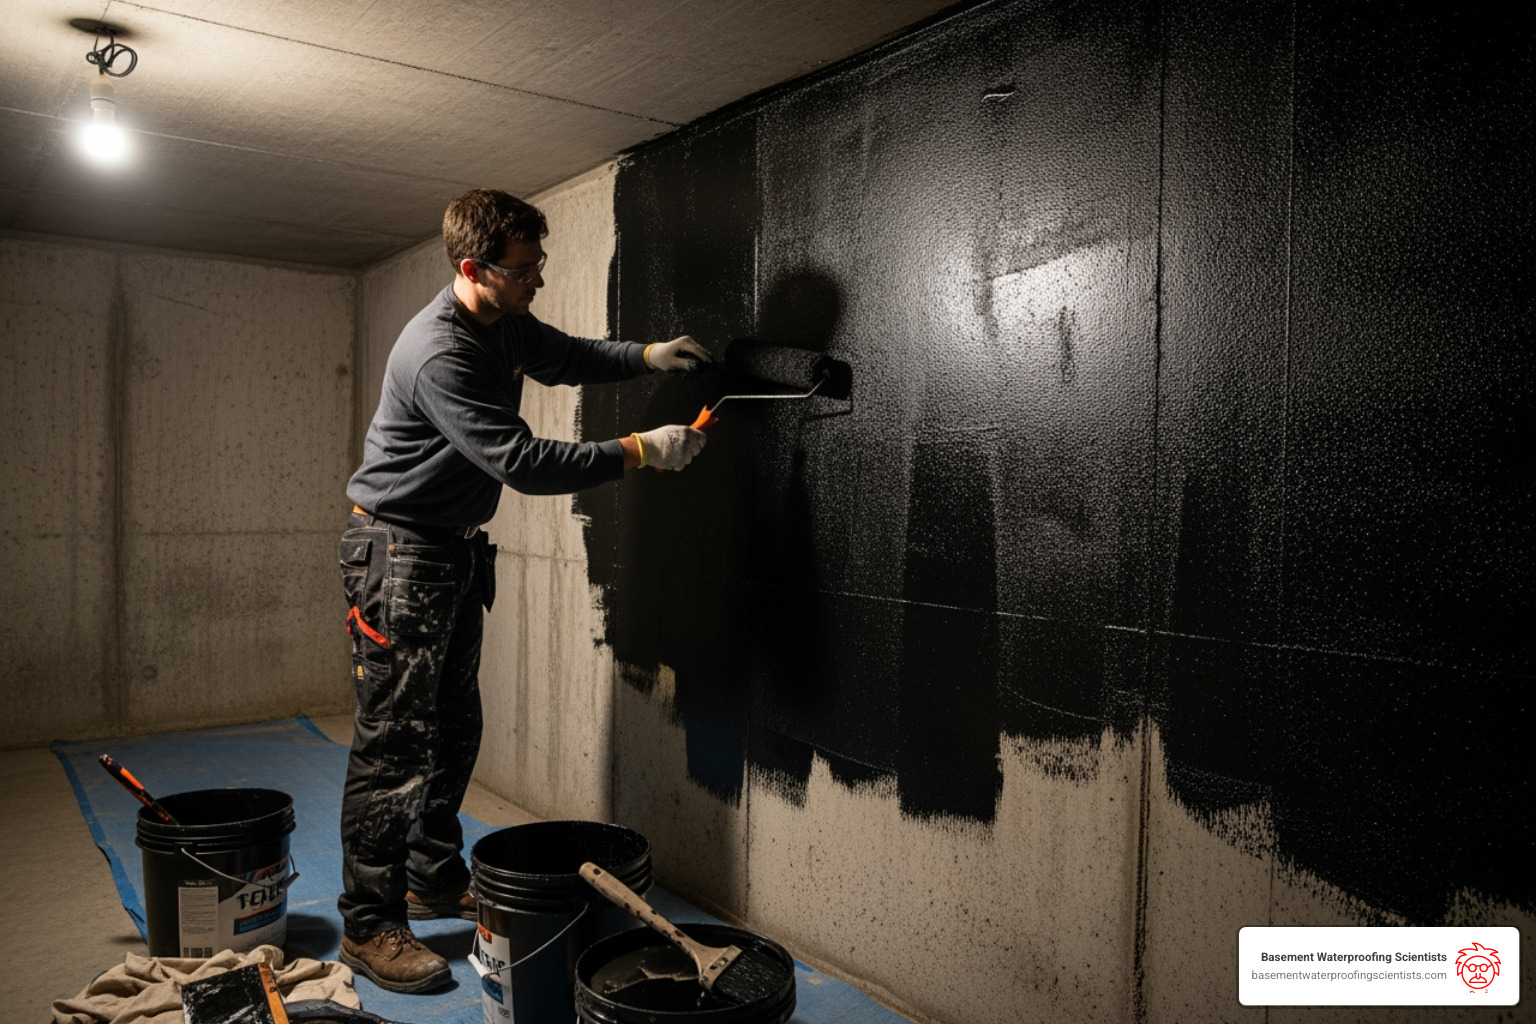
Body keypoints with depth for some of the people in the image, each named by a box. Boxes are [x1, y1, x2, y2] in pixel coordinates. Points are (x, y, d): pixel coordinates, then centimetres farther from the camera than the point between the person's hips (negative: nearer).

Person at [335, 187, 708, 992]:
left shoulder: (504, 324, 4)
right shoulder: (438, 354, -26)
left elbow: (564, 358, 23)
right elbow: (524, 463, -30)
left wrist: (646, 356, 7)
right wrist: (639, 452, -26)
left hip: (455, 551, 10)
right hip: (397, 555, -9)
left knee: (453, 730, 15)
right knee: (395, 743, -6)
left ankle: (434, 880, 30)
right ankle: (368, 926, 7)